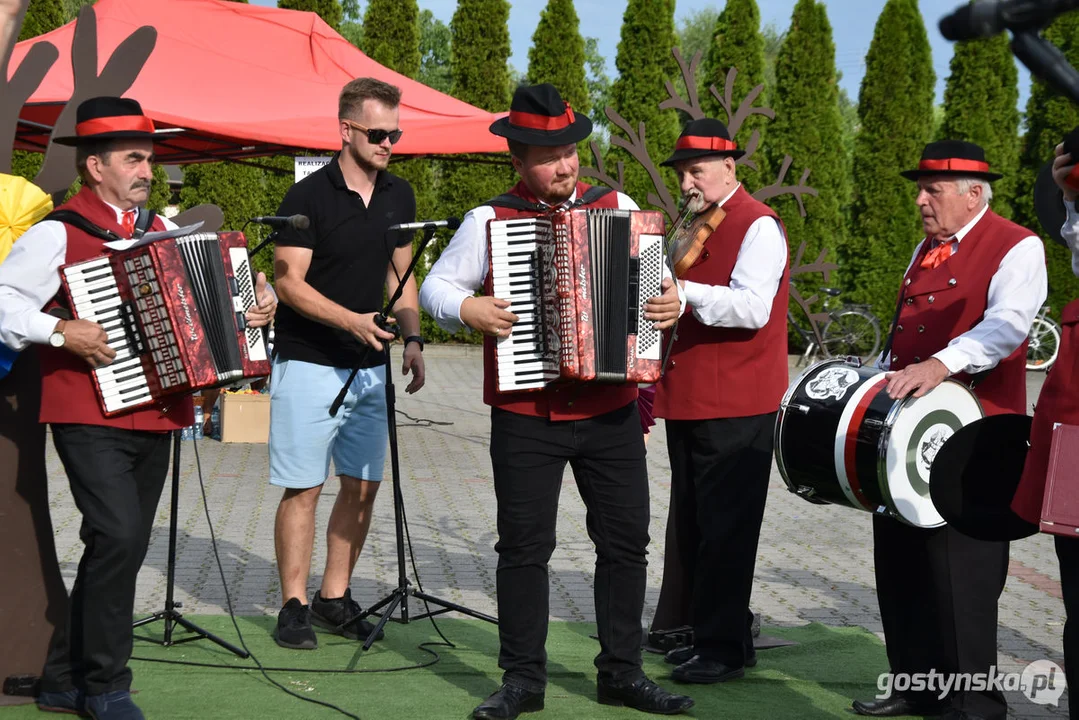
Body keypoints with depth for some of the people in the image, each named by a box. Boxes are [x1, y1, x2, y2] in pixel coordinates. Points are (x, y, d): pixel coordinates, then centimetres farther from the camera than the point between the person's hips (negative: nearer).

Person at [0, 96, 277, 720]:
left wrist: (260, 297, 8)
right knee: (119, 535, -20)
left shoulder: (162, 230, 16)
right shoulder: (59, 233, -5)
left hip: (156, 417, 8)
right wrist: (60, 331, -22)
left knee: (122, 547, 11)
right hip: (91, 418, -7)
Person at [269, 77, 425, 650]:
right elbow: (289, 282, -13)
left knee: (364, 486, 8)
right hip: (310, 365, -6)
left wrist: (412, 337, 4)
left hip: (370, 366, 6)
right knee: (302, 488, -3)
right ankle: (293, 606, 6)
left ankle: (334, 598, 20)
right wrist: (351, 321, -25)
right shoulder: (308, 197, -11)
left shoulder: (398, 196, 8)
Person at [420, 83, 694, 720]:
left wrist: (674, 302, -7)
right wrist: (467, 309, -15)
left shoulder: (619, 208, 7)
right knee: (525, 547, 3)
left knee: (626, 541, 6)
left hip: (611, 411, 2)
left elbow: (658, 275, 14)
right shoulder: (489, 221, 1)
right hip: (526, 415, -2)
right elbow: (435, 287, 5)